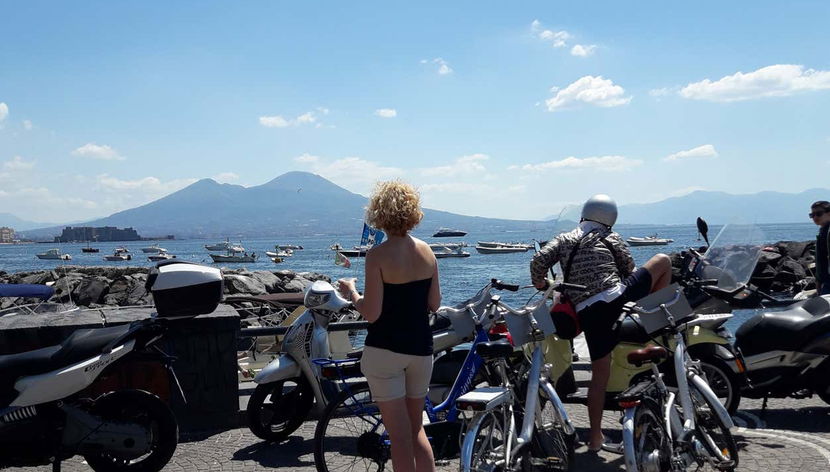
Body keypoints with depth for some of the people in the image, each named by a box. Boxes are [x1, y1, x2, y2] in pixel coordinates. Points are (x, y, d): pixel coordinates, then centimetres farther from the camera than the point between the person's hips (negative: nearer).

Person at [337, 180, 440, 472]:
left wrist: (351, 292, 1)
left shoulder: (377, 256, -15)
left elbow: (371, 313, -17)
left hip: (385, 350, -5)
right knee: (417, 428, 21)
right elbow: (434, 304, 6)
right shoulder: (427, 252, 1)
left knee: (400, 437, 5)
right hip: (421, 348, 5)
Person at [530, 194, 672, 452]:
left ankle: (595, 437, 18)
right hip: (616, 298, -3)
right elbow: (630, 270, 16)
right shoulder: (611, 238, 16)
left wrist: (540, 285, 22)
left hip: (586, 313, 3)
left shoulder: (563, 239, 18)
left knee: (599, 375, 15)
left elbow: (539, 261, 3)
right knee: (663, 260, 16)